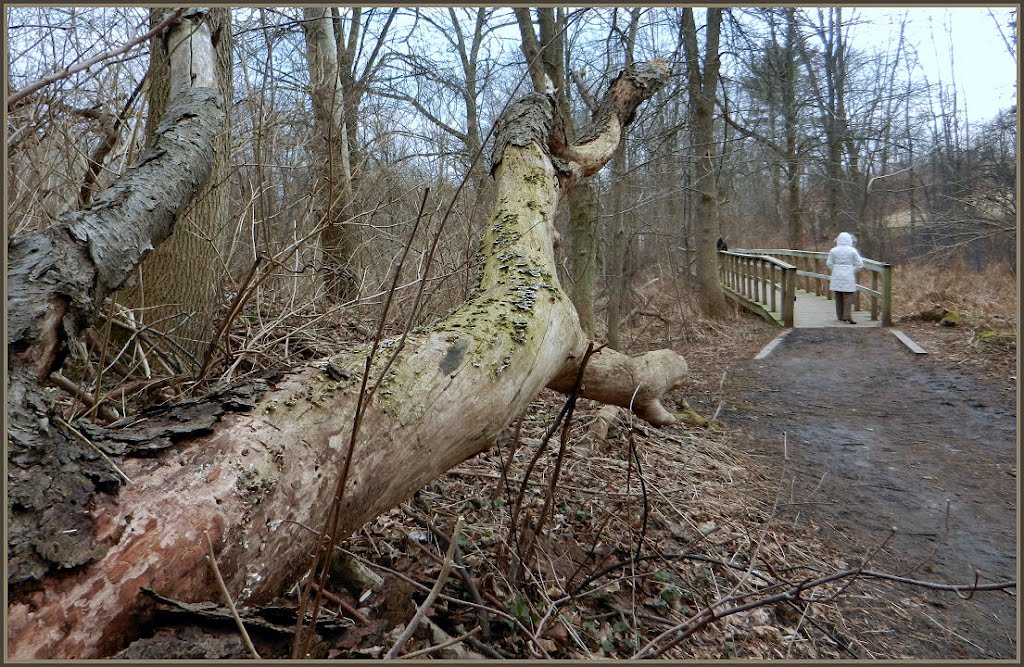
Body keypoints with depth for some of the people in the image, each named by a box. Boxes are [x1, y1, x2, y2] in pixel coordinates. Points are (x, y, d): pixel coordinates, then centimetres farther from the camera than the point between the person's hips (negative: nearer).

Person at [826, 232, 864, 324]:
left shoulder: (834, 250, -2)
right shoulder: (852, 251, -6)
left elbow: (829, 263, 1)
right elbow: (860, 264, -4)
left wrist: (836, 271, 12)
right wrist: (852, 271, 8)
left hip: (837, 276, 2)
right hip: (848, 276, -2)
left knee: (839, 296, 11)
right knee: (848, 296, 0)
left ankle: (840, 316, 16)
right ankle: (847, 315, -11)